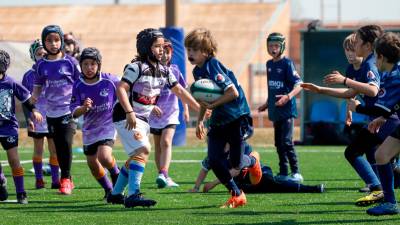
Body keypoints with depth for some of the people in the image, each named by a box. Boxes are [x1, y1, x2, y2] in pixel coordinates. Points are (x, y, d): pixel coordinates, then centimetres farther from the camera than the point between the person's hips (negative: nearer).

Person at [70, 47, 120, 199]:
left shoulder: (110, 81, -14)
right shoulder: (78, 86, -9)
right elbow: (74, 112, -12)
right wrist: (84, 108, -33)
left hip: (107, 124, -4)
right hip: (89, 128, 4)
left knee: (104, 156, -25)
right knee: (92, 164, 10)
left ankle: (116, 175, 7)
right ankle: (109, 190, 34)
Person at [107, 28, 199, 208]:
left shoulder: (163, 70, 8)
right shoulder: (136, 67, -16)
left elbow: (179, 91, 15)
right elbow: (121, 89, -23)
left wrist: (199, 109, 15)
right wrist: (129, 113, -33)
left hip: (143, 119, 9)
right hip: (126, 116, -9)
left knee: (136, 156, 14)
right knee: (143, 150, -23)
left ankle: (115, 194, 27)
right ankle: (133, 195, -29)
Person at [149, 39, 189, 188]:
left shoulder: (174, 70, 0)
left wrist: (186, 109, 16)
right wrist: (152, 106, -23)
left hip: (171, 112, 0)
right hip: (155, 113, 0)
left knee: (166, 142, -19)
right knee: (158, 146, 10)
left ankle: (163, 175, -31)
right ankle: (163, 177, 20)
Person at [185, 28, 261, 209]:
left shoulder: (212, 67, -21)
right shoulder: (197, 71, 6)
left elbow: (233, 92, -26)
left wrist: (212, 105, -25)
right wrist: (200, 121, 16)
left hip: (237, 117, -8)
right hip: (218, 121, 8)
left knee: (235, 165, -5)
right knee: (214, 160, -4)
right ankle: (236, 195, 11)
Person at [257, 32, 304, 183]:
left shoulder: (287, 63, -10)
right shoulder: (269, 64, 13)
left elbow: (298, 85, -16)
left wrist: (288, 97, -31)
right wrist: (267, 104, 26)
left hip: (287, 109, -8)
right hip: (275, 111, 8)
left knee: (286, 141, -13)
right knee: (279, 143, 11)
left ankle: (296, 173, -11)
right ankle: (283, 173, 19)